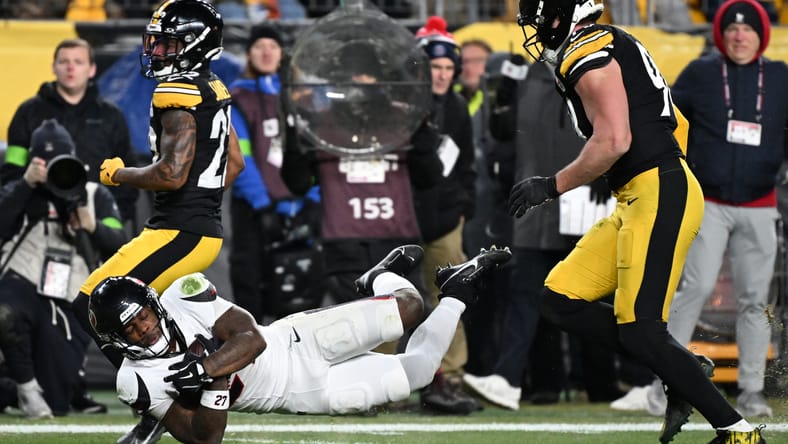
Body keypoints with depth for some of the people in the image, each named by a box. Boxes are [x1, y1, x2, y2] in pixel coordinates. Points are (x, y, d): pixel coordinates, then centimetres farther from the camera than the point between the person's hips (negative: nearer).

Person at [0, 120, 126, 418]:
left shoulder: (96, 197, 14)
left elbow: (119, 245, 1)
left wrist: (92, 227, -18)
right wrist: (26, 184, -17)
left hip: (67, 307, 2)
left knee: (57, 405, -3)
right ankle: (26, 386, -14)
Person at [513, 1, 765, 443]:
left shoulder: (586, 54, -11)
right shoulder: (614, 47, 19)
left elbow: (613, 141, -20)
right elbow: (675, 124, 23)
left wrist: (551, 187, -11)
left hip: (659, 195, -10)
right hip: (638, 203, 10)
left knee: (639, 331, -13)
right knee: (563, 300, 8)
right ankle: (686, 370, 4)